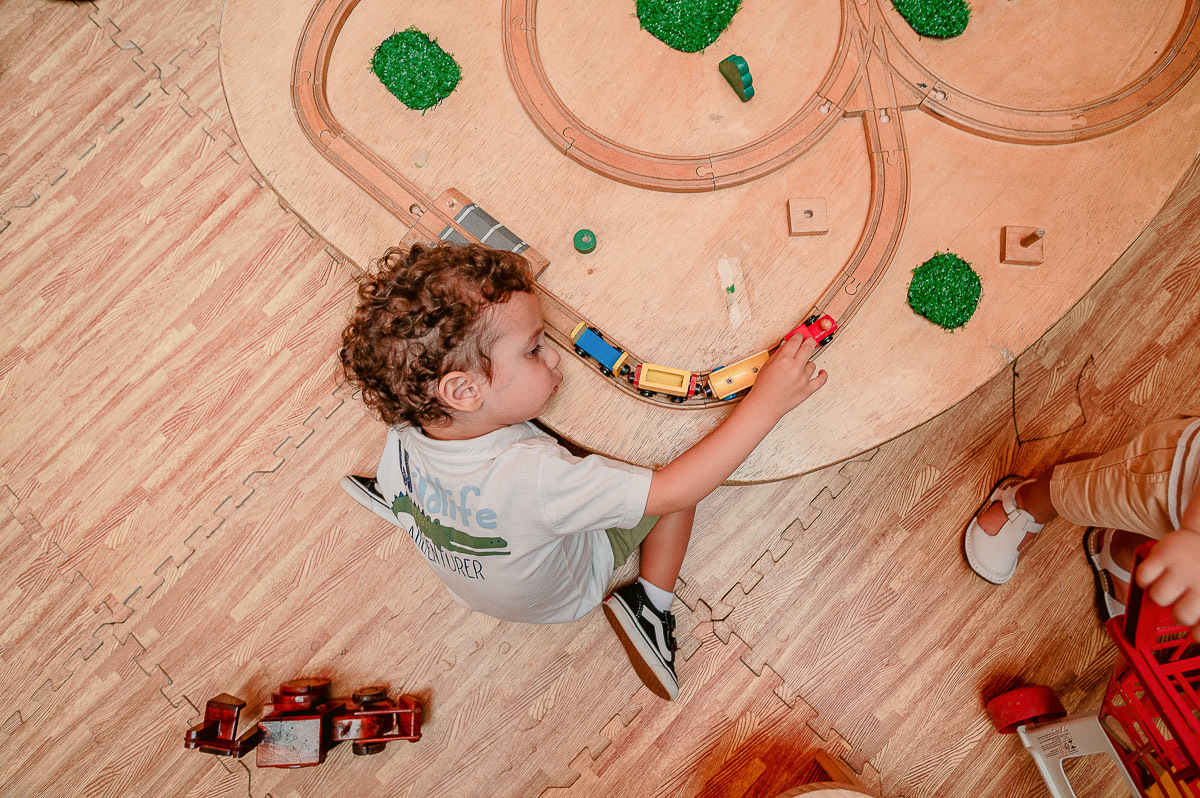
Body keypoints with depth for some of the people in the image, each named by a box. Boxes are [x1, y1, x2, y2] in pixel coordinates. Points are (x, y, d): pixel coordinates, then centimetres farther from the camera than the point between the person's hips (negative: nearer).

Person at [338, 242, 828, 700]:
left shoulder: (403, 433, -29)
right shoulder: (534, 476, -49)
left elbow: (396, 505, -7)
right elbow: (671, 493, -44)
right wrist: (767, 399, -45)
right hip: (561, 596, -5)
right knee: (673, 478, -5)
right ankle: (649, 603, 4)